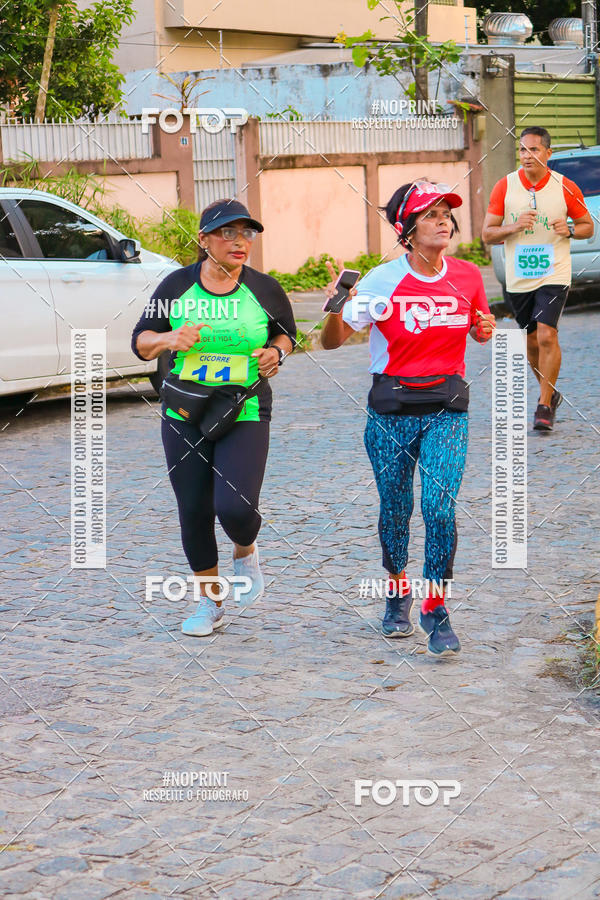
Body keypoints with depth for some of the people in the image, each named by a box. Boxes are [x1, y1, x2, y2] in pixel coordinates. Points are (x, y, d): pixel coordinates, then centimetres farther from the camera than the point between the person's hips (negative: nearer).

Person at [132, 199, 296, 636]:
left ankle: (246, 553, 21)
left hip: (245, 415, -1)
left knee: (235, 506, -17)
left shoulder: (264, 289, -1)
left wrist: (276, 353, -5)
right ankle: (210, 603, 26)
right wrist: (168, 339, -17)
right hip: (184, 416, 2)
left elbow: (287, 332, 16)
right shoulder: (177, 285, -1)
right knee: (194, 511, 6)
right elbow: (140, 341, 4)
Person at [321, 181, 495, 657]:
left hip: (447, 407, 1)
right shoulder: (383, 281, -9)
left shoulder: (468, 276, 0)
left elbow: (479, 330, 19)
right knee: (395, 507, 10)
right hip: (392, 407, -1)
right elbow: (333, 341, -10)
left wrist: (487, 330, -4)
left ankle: (436, 608, 2)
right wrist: (335, 310, -30)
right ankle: (398, 591, 35)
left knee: (440, 506, -12)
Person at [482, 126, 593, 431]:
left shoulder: (565, 187, -3)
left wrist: (569, 230, -13)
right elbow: (487, 234, 1)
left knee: (546, 335, -17)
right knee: (531, 341, 12)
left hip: (553, 276, -2)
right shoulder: (504, 186, -1)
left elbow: (588, 226, 9)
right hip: (518, 279, 3)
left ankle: (544, 406, -7)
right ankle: (550, 392, 35)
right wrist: (514, 227, -18)